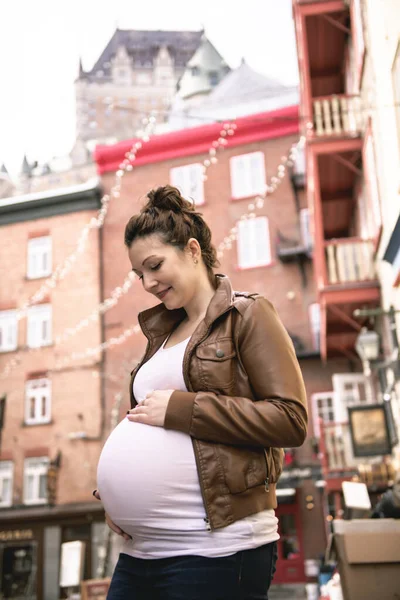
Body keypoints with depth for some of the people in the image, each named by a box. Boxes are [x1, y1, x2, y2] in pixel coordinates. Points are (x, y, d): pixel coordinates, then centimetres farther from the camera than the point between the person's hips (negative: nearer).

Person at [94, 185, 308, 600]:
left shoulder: (248, 315, -3)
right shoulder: (161, 332, 16)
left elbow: (291, 420, -14)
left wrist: (179, 408, -15)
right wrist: (111, 491, 6)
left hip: (214, 550, -6)